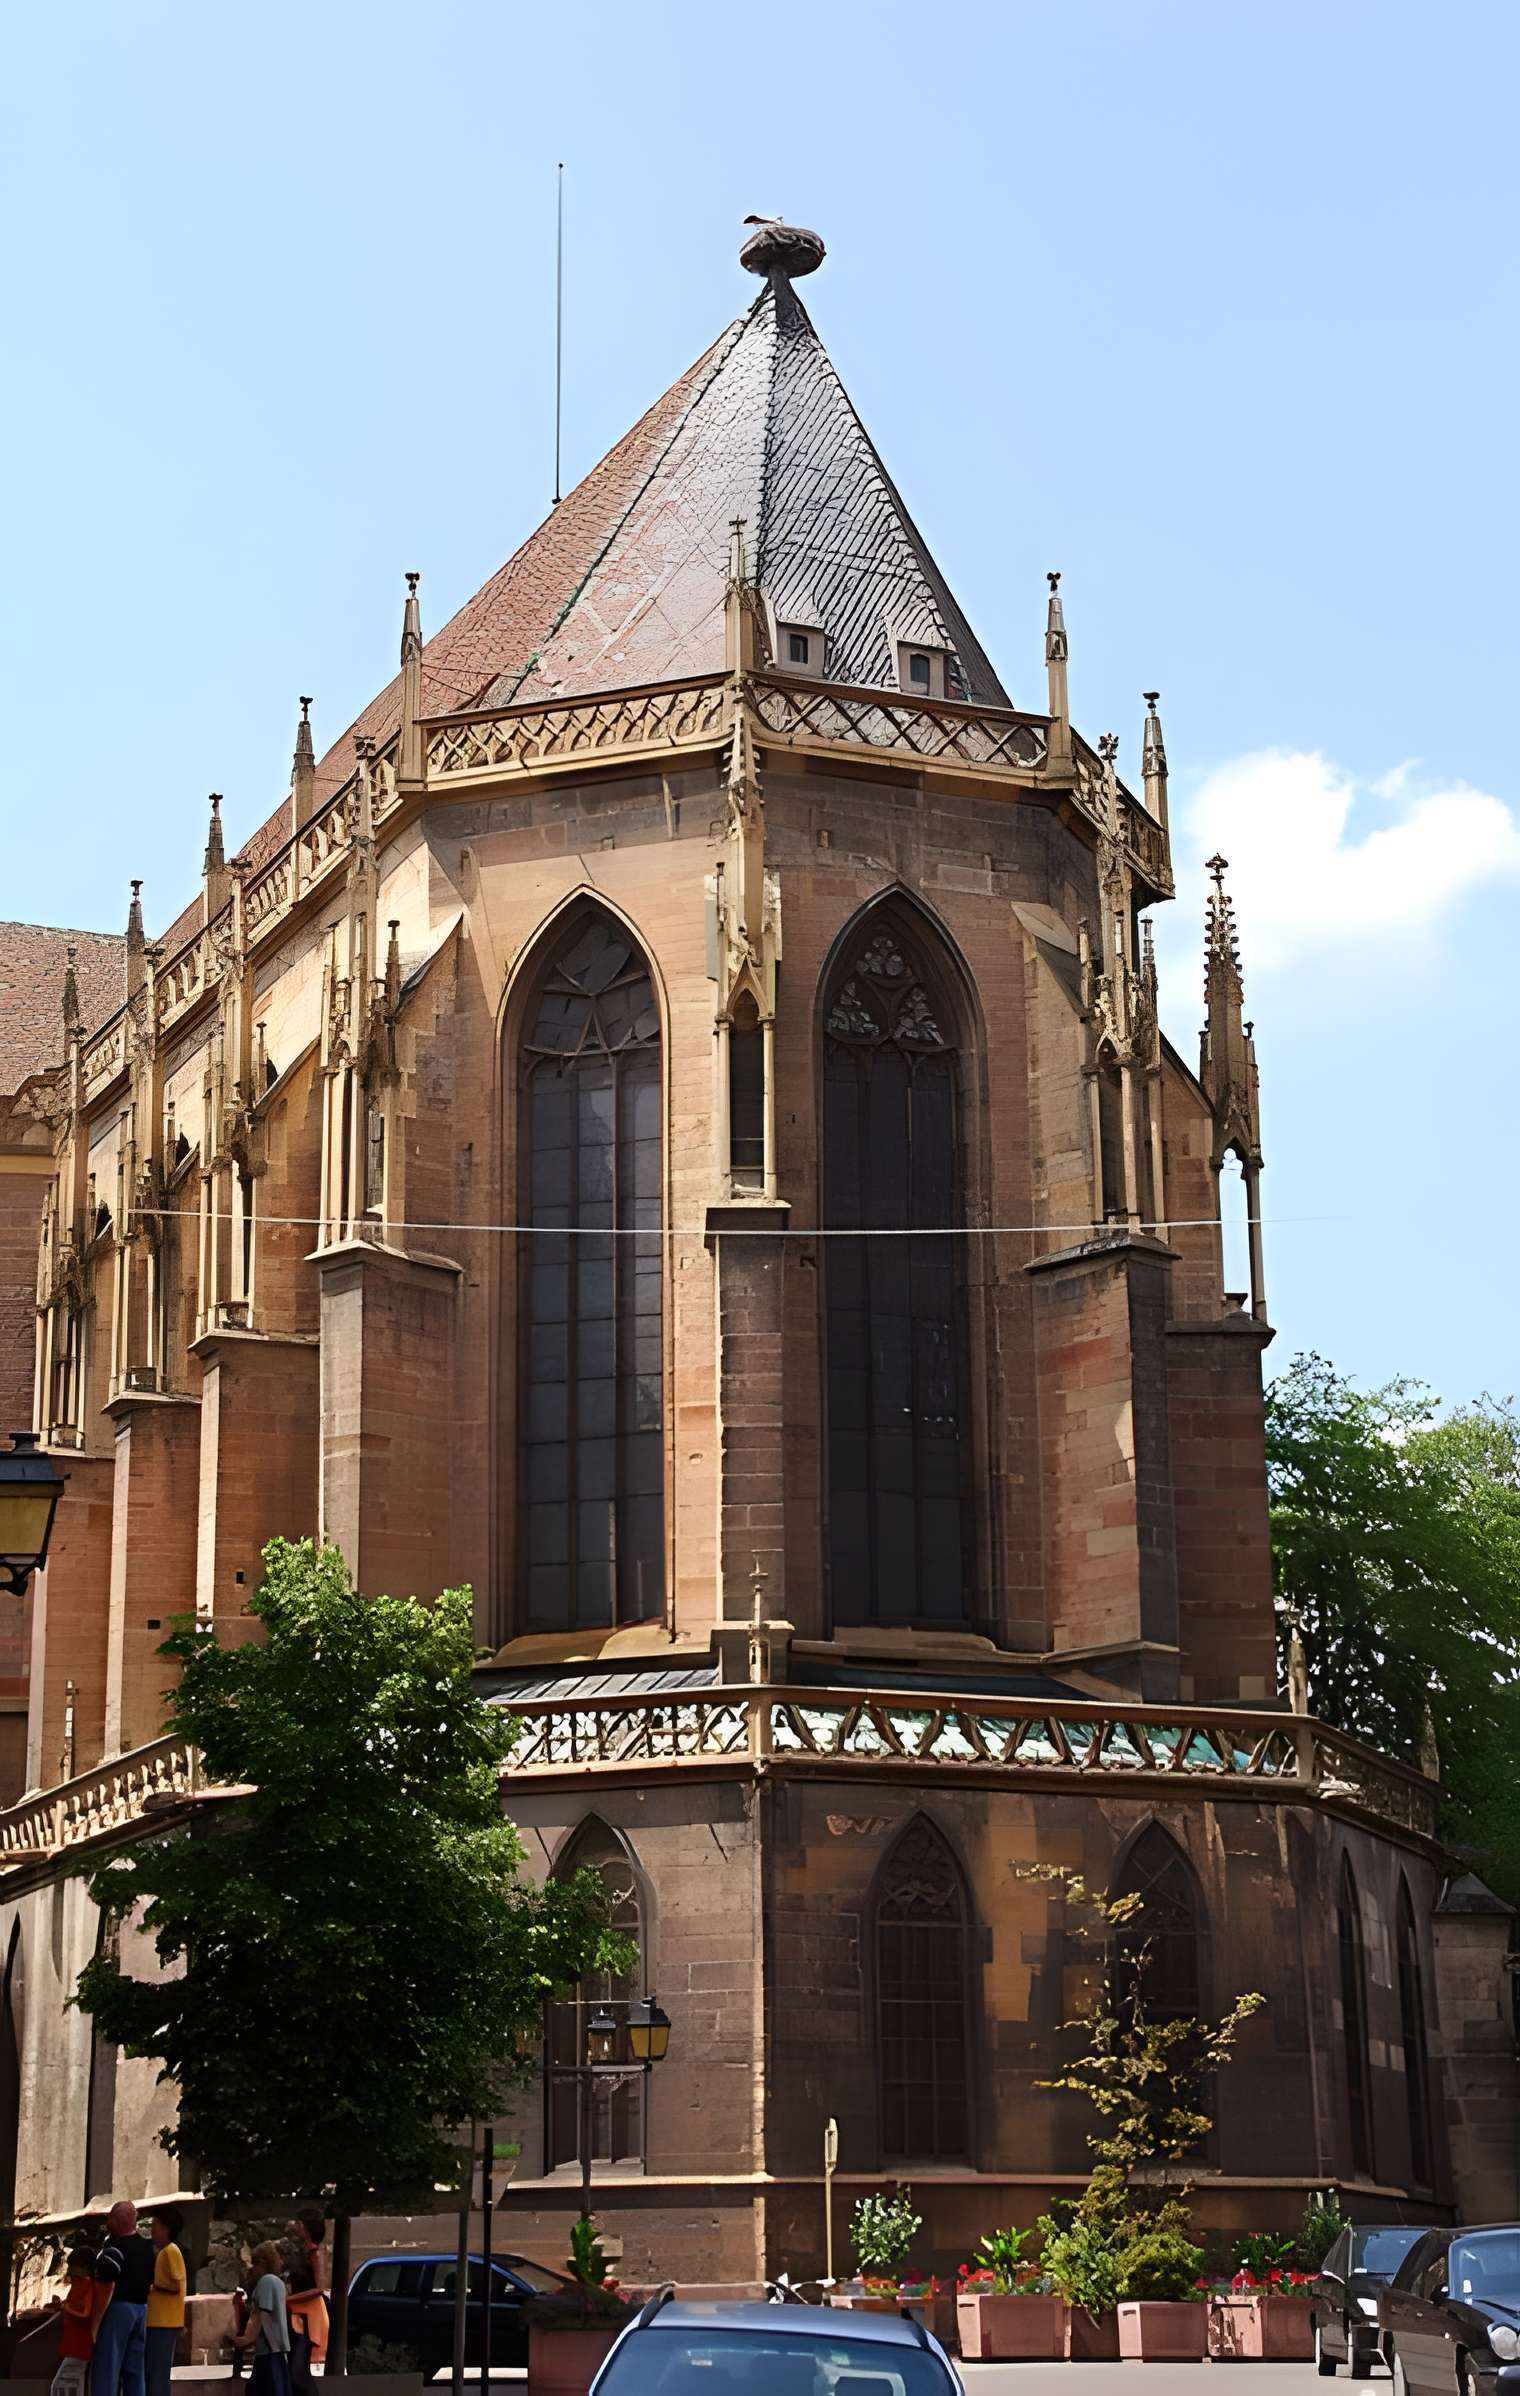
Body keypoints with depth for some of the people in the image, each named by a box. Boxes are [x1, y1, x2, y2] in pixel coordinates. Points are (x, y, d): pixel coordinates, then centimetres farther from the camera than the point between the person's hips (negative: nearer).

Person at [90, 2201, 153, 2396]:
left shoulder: (114, 2249, -15)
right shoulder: (146, 2247, 9)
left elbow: (105, 2291, -17)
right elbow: (150, 2283, 18)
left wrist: (94, 2324, -13)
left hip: (117, 2307, -8)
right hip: (141, 2308, 8)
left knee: (105, 2370, -4)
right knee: (134, 2371, 10)